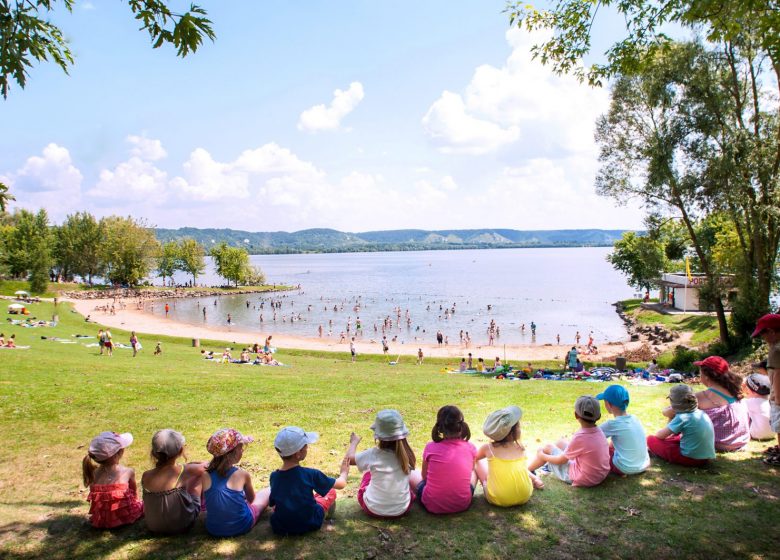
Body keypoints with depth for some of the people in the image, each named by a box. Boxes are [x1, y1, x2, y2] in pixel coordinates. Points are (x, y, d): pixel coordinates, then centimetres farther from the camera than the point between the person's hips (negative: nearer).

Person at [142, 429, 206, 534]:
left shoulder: (146, 476, -16)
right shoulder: (184, 471, -24)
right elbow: (204, 466, -3)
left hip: (154, 527, 3)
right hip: (183, 526, -3)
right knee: (198, 474, 13)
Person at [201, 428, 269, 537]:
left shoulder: (205, 475, -11)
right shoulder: (242, 475, -16)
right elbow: (251, 499, 3)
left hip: (213, 529, 4)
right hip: (241, 527, -4)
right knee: (268, 491, 19)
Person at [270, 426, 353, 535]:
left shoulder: (274, 477, -12)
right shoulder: (310, 474, -21)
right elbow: (341, 484, -8)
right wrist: (344, 473, 15)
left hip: (280, 528, 4)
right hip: (309, 525, -4)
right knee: (331, 491, 18)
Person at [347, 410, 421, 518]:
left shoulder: (373, 454, -19)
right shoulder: (407, 454, -13)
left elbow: (348, 459, -3)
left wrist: (354, 442, 15)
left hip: (373, 509, -1)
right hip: (401, 509, 1)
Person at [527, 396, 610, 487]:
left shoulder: (580, 437, -28)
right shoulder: (600, 432, -9)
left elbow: (561, 460, -13)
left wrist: (543, 456, 5)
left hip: (582, 480, -7)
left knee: (548, 447, 9)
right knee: (560, 442, 20)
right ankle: (549, 466, 45)